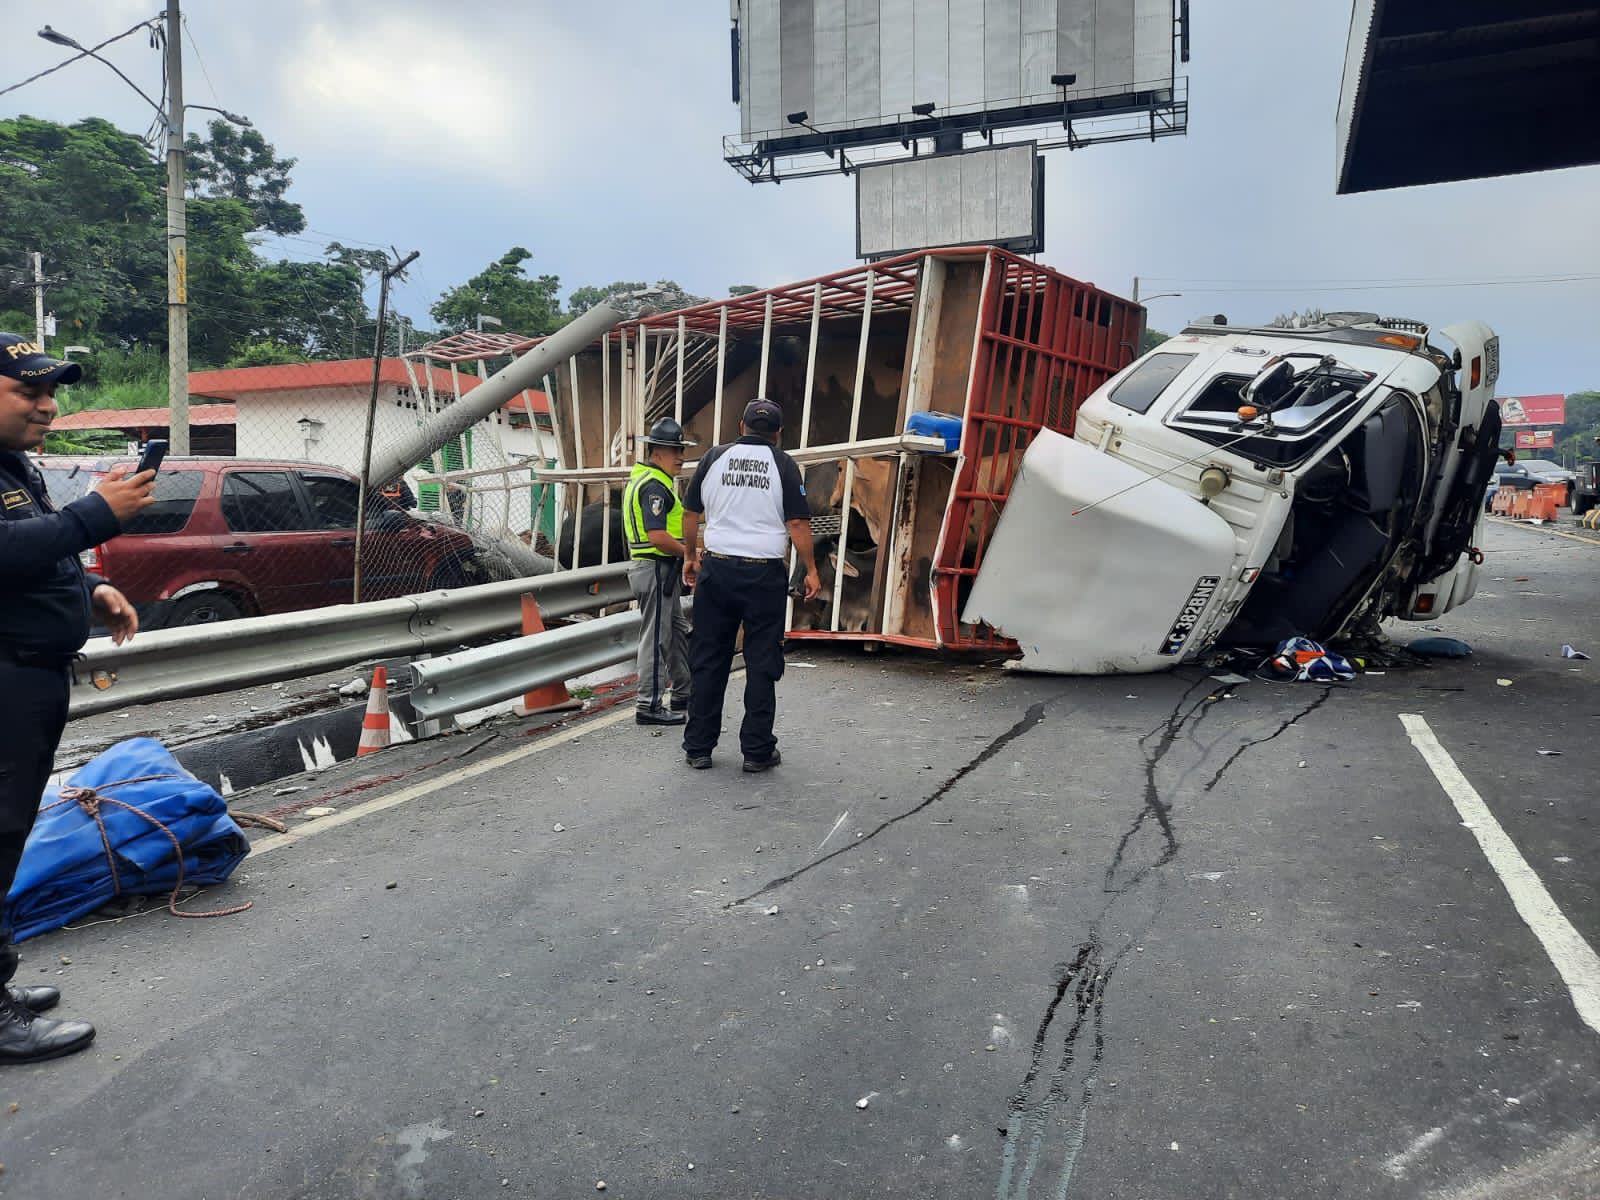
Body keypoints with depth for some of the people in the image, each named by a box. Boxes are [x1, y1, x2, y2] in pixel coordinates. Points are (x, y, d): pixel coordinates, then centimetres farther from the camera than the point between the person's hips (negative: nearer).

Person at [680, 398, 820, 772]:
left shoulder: (715, 457, 5)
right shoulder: (783, 465, -1)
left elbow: (691, 513, 9)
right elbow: (797, 523, -7)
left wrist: (691, 556, 22)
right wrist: (811, 570, 1)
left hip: (716, 568, 2)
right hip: (764, 573, -2)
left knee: (708, 661, 8)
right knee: (761, 663, 5)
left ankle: (698, 748, 13)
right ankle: (757, 751, 9)